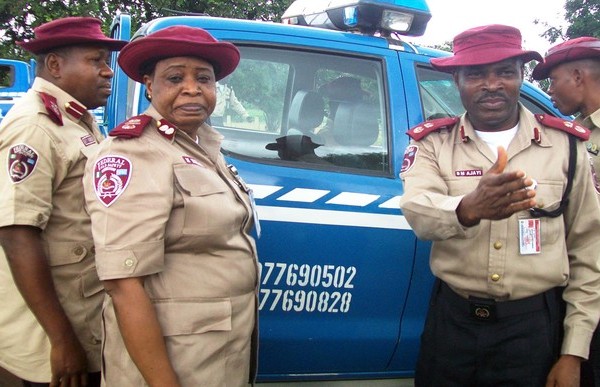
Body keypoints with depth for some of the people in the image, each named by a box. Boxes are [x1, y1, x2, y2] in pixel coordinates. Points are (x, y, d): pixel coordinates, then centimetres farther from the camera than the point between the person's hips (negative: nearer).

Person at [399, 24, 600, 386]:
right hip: (452, 320, 0)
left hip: (535, 326, 0)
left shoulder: (565, 144, 0)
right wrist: (468, 209, -44)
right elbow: (417, 210, -21)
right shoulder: (433, 143, -1)